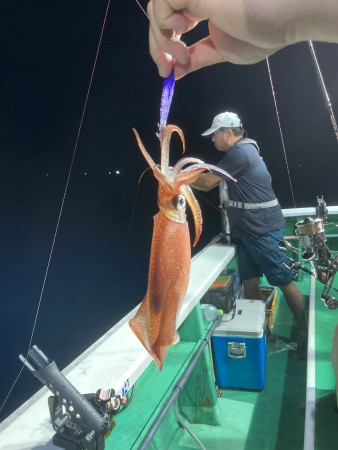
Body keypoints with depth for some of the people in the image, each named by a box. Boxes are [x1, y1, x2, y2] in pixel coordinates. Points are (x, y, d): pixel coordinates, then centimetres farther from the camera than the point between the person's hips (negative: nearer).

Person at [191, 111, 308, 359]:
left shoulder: (240, 152, -14)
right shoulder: (237, 153, 19)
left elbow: (208, 181, -12)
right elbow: (208, 185, 21)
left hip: (262, 230, -10)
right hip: (246, 231, 10)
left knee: (284, 281, 0)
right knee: (249, 282, 10)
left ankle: (306, 332, 15)